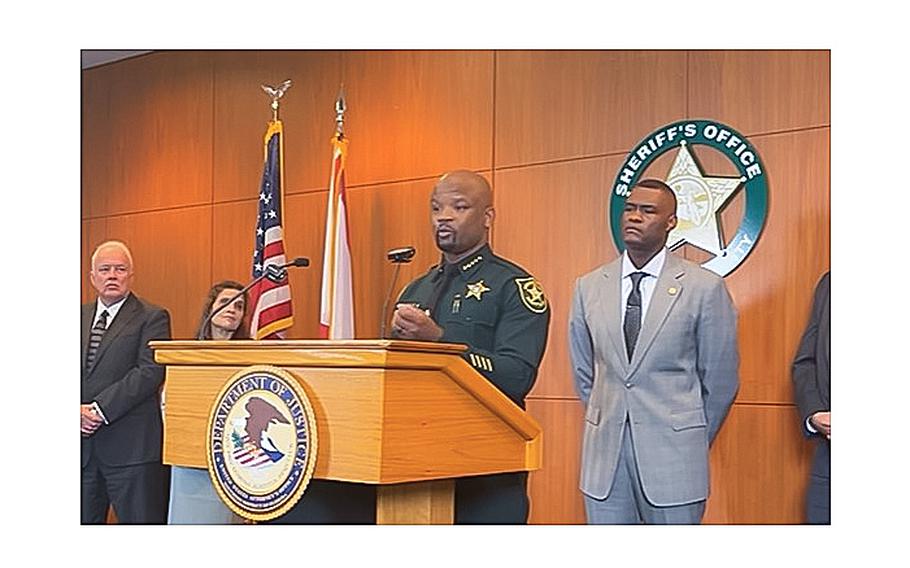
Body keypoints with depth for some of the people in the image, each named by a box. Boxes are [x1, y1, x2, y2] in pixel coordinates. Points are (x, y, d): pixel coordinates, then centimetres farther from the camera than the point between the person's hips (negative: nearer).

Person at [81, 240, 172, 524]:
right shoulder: (80, 317, 17)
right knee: (83, 521, 9)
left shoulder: (152, 317, -1)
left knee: (139, 520, -2)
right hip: (83, 446, 5)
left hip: (131, 445, -5)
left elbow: (150, 372, -12)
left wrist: (100, 409, -16)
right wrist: (77, 410, -6)